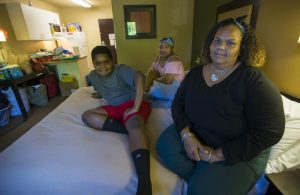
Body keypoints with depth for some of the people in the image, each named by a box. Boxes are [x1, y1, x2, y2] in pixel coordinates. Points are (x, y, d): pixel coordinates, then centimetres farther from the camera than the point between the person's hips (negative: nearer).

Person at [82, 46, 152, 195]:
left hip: (133, 103, -6)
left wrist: (135, 108, -33)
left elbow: (139, 77, -32)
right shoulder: (93, 76, 11)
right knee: (87, 116, -17)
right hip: (115, 108, 7)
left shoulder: (121, 69, -10)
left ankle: (144, 183, -54)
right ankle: (129, 129, -30)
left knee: (134, 125, -39)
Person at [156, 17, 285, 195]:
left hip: (240, 153, -4)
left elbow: (269, 132, -18)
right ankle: (203, 177, -1)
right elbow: (178, 104, 0)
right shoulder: (195, 73, 0)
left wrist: (218, 154, -20)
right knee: (165, 145, -18)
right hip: (195, 136, 5)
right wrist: (186, 134, -19)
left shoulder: (254, 80, -15)